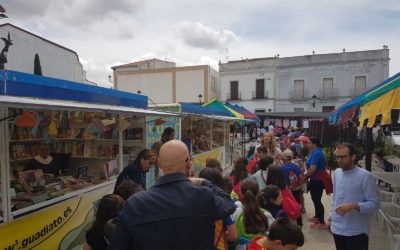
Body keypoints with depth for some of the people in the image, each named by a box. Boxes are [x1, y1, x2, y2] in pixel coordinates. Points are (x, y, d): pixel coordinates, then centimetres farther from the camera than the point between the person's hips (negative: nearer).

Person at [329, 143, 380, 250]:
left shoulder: (365, 176, -14)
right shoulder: (337, 173, 5)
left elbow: (374, 203, -14)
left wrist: (353, 206, -28)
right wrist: (331, 217, 14)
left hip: (356, 232, -5)